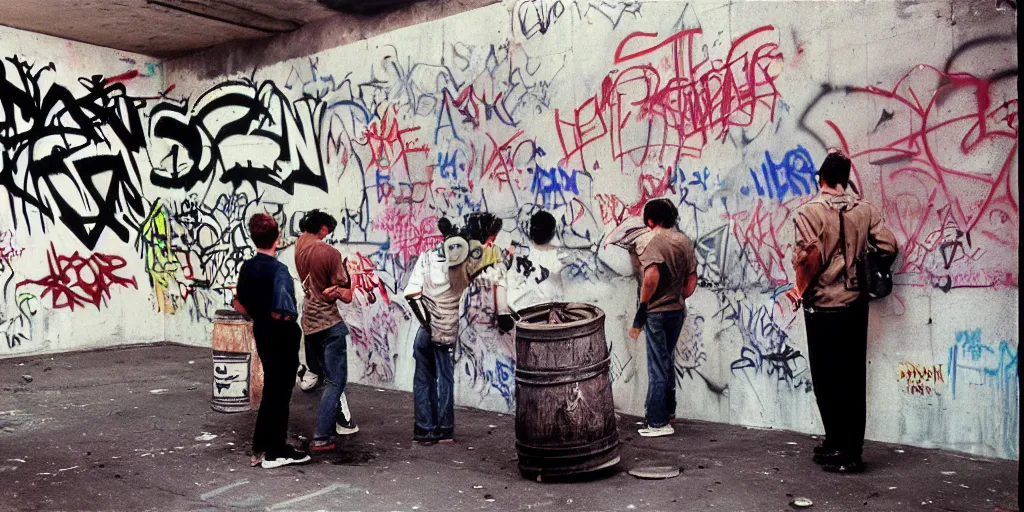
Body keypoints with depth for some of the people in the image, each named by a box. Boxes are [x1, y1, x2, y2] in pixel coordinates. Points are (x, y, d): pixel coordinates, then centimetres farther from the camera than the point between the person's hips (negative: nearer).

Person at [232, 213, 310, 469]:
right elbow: (282, 312, -30)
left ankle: (261, 447, 27)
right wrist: (291, 316, -10)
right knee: (280, 392, 5)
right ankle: (275, 452, 14)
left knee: (271, 389, 19)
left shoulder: (248, 267, 2)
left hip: (262, 334, 7)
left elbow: (239, 305, 7)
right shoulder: (279, 269, -21)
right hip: (282, 337, -7)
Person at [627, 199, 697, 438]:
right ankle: (668, 412, 31)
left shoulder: (653, 241, -14)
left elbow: (652, 276, -28)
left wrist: (642, 308, -19)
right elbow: (691, 280, 8)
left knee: (657, 366, 0)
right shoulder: (685, 241, 7)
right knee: (668, 361, 20)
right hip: (678, 310, 7)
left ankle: (659, 423, 5)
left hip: (657, 311, -7)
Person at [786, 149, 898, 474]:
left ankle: (841, 451, 6)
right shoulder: (865, 211, 5)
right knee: (853, 379, 12)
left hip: (824, 306, -5)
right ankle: (851, 448, 20)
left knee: (828, 380, 3)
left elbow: (810, 256, -22)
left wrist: (800, 289, -8)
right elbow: (888, 247, -1)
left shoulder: (809, 211, -9)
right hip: (856, 304, 5)